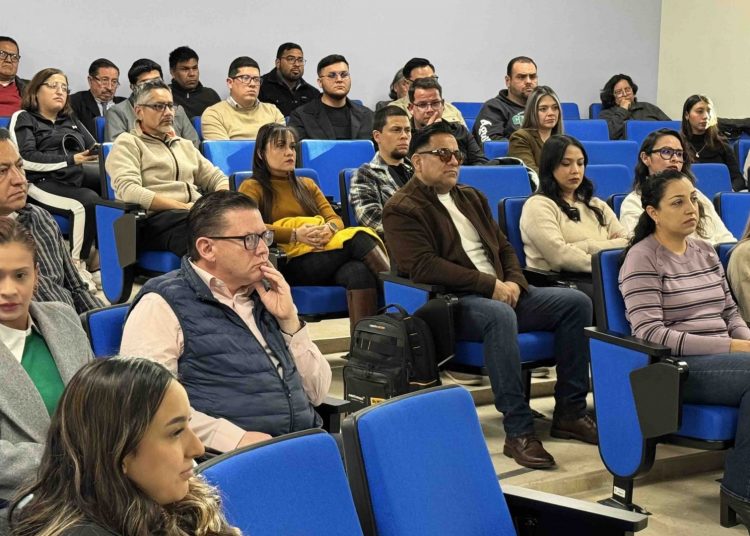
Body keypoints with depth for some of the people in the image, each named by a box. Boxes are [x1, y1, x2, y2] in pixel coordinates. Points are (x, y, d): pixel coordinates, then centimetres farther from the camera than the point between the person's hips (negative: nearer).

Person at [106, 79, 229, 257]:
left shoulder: (185, 145, 32)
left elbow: (216, 177, 28)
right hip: (154, 219, -6)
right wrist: (183, 207, -15)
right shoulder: (127, 143, 9)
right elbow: (129, 191, -8)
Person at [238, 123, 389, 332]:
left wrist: (328, 229, -9)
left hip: (325, 250, 5)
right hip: (291, 262, -5)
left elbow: (336, 219, 16)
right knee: (357, 239, -29)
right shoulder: (253, 188, 11)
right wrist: (295, 234, -16)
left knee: (359, 271, -34)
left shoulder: (307, 185, 29)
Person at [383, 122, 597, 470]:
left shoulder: (471, 197, 23)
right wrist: (490, 285, -18)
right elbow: (423, 267, -16)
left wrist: (514, 282, -1)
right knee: (500, 315, -39)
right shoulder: (402, 209, -3)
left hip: (500, 294, 8)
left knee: (576, 302, -9)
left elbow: (503, 247, 22)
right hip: (451, 304, -8)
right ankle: (518, 432, -37)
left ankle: (570, 412, -6)